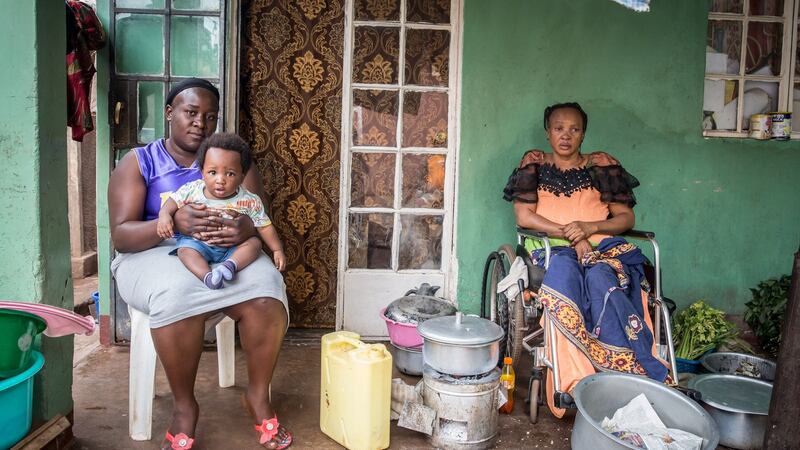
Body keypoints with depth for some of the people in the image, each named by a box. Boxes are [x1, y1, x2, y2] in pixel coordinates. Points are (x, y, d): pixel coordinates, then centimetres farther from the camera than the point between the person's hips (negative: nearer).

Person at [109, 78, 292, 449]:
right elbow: (121, 235, -7)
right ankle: (184, 405, -15)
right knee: (177, 291, -38)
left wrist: (246, 228, -25)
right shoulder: (138, 162, 3)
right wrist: (174, 222, -28)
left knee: (266, 286, -30)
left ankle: (258, 395, -9)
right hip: (155, 255, -2)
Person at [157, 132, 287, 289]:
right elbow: (174, 201, 3)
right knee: (185, 248, -27)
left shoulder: (249, 201, -11)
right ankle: (207, 276, -44)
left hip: (232, 247, 0)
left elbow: (264, 226, -5)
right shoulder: (192, 190, -9)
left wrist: (277, 250, -7)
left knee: (254, 243, -19)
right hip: (198, 242, 0)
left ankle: (232, 264, -36)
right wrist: (164, 215, -18)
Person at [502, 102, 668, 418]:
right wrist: (571, 234, -11)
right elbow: (523, 216, 0)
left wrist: (589, 228, -11)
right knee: (564, 270, -36)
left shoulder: (601, 164, 15)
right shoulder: (534, 163, 13)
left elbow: (626, 218, 9)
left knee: (600, 278, -35)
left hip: (602, 248, 1)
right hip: (553, 249, -1)